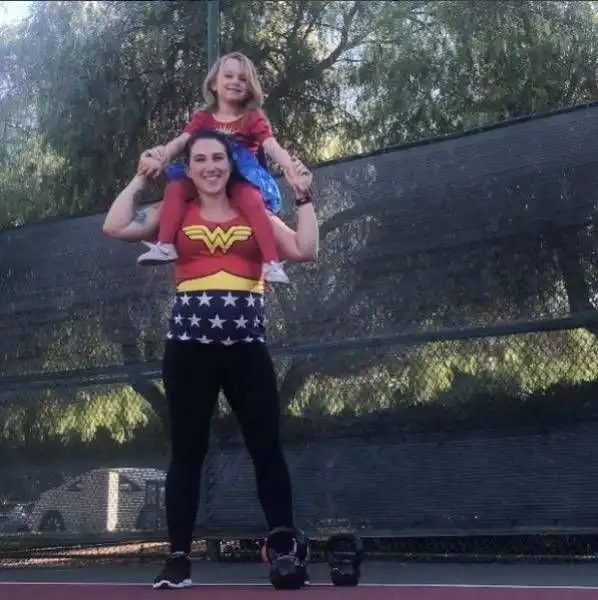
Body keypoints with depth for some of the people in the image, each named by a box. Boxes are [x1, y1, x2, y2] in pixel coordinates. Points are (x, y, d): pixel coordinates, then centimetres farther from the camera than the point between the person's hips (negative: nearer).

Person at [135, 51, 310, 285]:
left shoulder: (254, 118, 3)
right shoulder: (203, 117, 11)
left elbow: (272, 146, -13)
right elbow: (180, 141, -3)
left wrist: (289, 167, -36)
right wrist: (161, 157, -27)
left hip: (243, 177, -3)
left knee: (252, 199, -36)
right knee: (175, 186, -23)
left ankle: (272, 262, -38)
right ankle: (165, 245, -26)